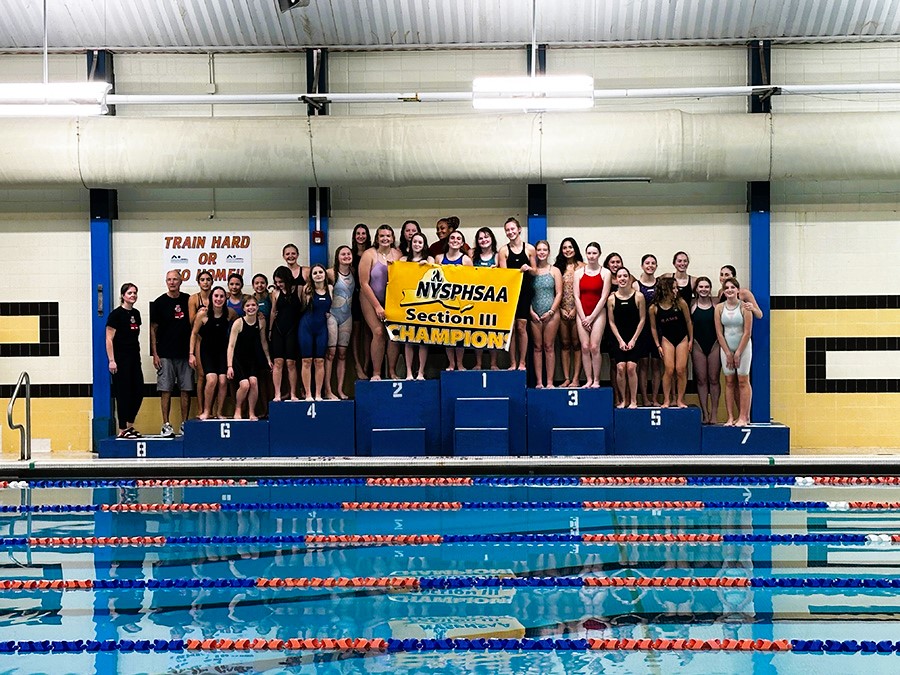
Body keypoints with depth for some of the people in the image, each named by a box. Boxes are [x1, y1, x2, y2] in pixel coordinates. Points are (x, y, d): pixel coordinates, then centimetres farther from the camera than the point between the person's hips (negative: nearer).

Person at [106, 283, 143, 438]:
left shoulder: (136, 314, 12)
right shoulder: (116, 314, -8)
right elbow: (109, 339, -11)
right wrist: (111, 360, -16)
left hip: (134, 358, 7)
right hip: (120, 359, -7)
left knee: (138, 392, 6)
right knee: (123, 394, -3)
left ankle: (130, 426, 21)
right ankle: (122, 430, 5)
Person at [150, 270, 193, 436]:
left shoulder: (188, 301, 7)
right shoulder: (159, 303, 1)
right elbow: (153, 329, 3)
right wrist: (155, 354, -3)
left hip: (185, 353, 2)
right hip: (165, 354, -2)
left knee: (186, 389, 3)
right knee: (165, 390, -2)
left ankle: (185, 424, 10)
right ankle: (166, 425, 2)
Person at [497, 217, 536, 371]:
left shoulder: (529, 249, 6)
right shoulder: (504, 250, 3)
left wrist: (529, 268, -8)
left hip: (524, 291, 0)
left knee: (521, 327, -2)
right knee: (510, 328, 0)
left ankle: (522, 362, 4)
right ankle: (513, 363, 5)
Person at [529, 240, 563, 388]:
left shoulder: (554, 271, 6)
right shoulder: (531, 271, 7)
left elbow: (559, 293, 2)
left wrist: (551, 312, -8)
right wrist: (531, 312, -5)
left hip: (551, 313, -1)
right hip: (534, 314, 1)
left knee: (549, 347, 0)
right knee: (537, 347, 3)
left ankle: (550, 382, 1)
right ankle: (539, 382, 5)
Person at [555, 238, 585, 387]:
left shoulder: (581, 266, 1)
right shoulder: (558, 267, 10)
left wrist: (575, 310, -8)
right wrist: (561, 309, -3)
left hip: (577, 310, -3)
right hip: (562, 311, 3)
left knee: (576, 344, -2)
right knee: (564, 344, 4)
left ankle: (576, 379, -1)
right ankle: (566, 378, 6)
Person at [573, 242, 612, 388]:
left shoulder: (605, 273, 2)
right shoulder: (579, 273, 8)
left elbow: (604, 297, -4)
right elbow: (577, 297, 4)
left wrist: (592, 317, -8)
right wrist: (583, 317, -5)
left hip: (598, 314, -2)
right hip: (582, 314, 2)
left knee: (594, 347, -9)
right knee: (585, 347, -3)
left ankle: (596, 380, -3)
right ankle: (589, 380, 1)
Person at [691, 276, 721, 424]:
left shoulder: (716, 303, -2)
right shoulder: (692, 305, -1)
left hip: (714, 344, 0)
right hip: (698, 345, 0)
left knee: (713, 379, 3)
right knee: (701, 380, 4)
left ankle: (714, 413, 8)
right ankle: (704, 413, 9)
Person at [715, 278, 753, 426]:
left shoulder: (744, 307, -8)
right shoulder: (719, 308, 0)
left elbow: (747, 332, -10)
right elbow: (719, 333, -1)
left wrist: (738, 353, -11)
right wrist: (728, 353, -6)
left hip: (743, 347, -3)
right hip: (726, 348, 3)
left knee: (743, 381, -2)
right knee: (729, 382, 3)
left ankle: (743, 417, 0)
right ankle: (731, 418, 6)